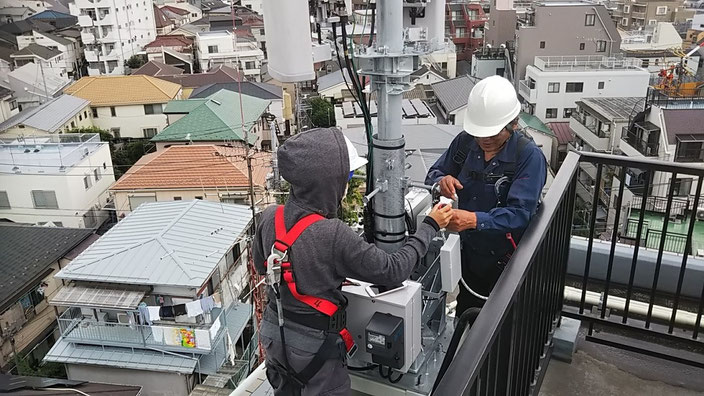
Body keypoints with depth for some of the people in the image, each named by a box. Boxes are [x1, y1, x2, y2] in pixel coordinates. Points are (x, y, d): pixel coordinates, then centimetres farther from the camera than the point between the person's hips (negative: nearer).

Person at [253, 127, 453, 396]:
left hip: (273, 329, 6)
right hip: (314, 343, -5)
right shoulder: (334, 235, -31)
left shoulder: (269, 218, -13)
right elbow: (394, 271, -20)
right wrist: (430, 226, -9)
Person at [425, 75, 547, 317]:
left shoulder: (529, 156, -22)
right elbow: (434, 173, 3)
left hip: (506, 261, -4)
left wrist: (475, 220, -45)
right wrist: (441, 180, -21)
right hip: (469, 252, 5)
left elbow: (520, 213, -29)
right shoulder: (465, 141, -8)